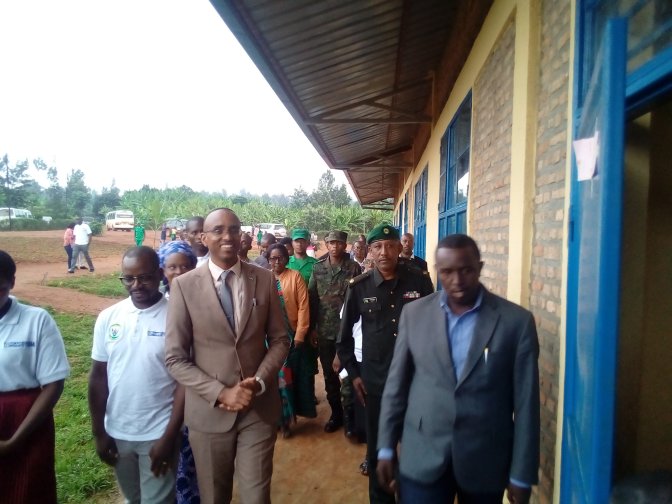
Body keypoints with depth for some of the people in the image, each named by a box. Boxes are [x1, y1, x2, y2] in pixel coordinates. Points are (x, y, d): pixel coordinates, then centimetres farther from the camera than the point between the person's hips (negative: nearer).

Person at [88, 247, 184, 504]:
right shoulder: (108, 317, -5)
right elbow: (98, 377, 2)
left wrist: (169, 437, -13)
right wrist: (99, 433, 4)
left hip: (158, 433, -4)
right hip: (116, 432, 4)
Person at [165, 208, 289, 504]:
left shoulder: (264, 280, -3)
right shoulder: (184, 285, -8)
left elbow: (279, 340, 3)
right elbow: (175, 359, -7)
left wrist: (259, 382, -13)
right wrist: (221, 393, -16)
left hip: (260, 408, 1)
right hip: (209, 411, 0)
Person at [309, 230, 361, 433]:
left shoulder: (354, 268, -4)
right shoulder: (318, 268, 4)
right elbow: (312, 299, 5)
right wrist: (312, 327, 2)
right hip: (324, 331, 3)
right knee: (329, 374, 12)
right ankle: (336, 413, 29)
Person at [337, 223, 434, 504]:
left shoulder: (420, 281, -6)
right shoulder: (359, 287, -4)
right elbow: (344, 336, 6)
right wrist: (353, 374, 4)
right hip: (375, 379, 1)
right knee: (378, 447, 13)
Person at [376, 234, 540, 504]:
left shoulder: (517, 321, -9)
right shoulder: (414, 313, -3)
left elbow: (525, 404, -5)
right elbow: (396, 385, 3)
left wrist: (521, 474, -3)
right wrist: (386, 448, 4)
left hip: (486, 462, 0)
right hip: (422, 457, 1)